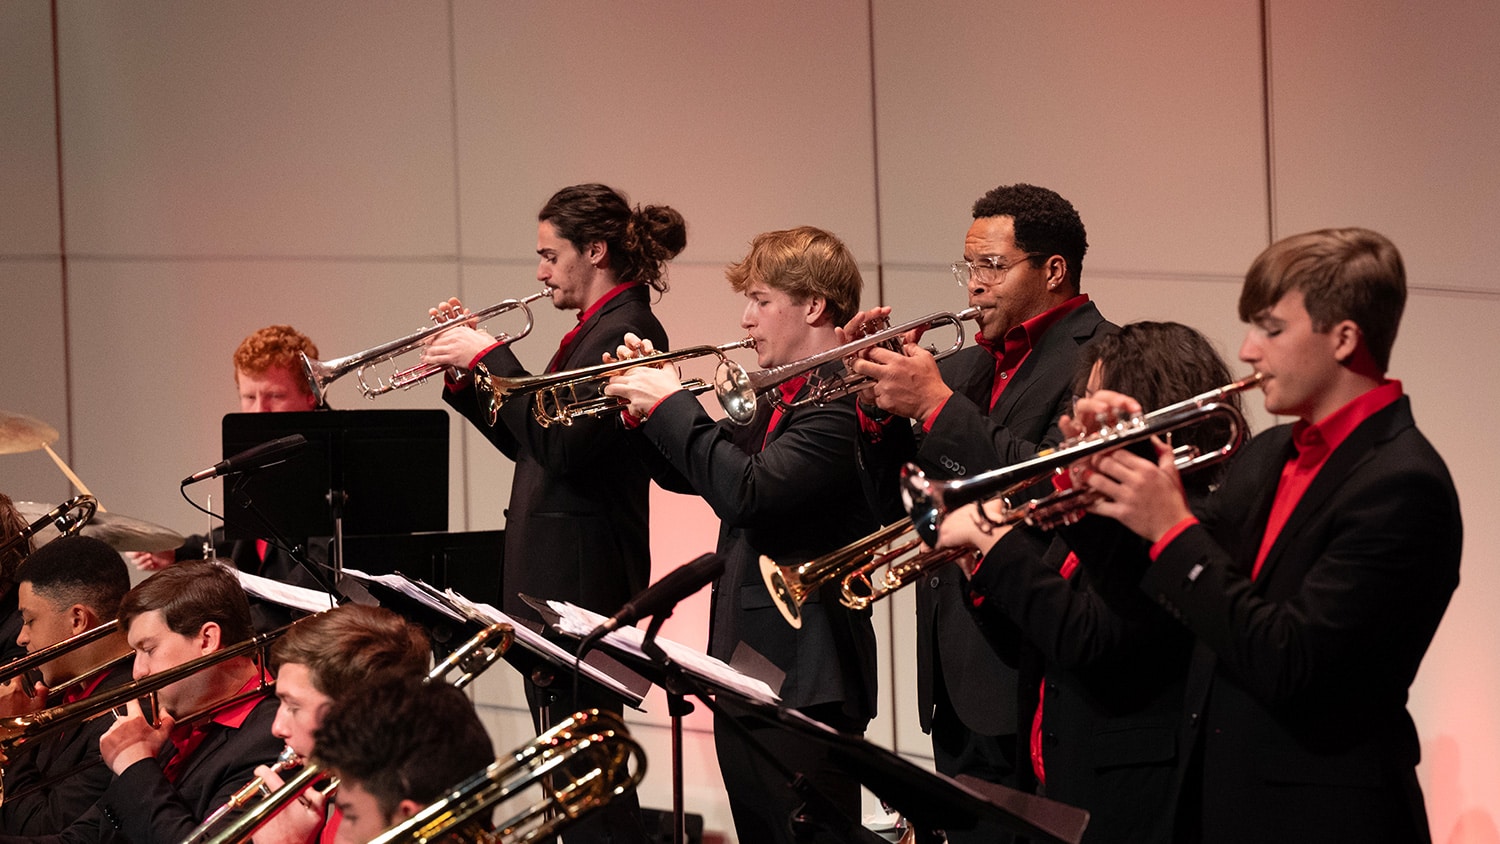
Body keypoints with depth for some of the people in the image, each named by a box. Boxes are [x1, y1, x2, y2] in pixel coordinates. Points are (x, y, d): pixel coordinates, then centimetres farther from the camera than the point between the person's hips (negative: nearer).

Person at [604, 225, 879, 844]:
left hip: (803, 682, -10)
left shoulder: (844, 400, -16)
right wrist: (644, 406, 7)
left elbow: (748, 491, -27)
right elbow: (688, 474, 24)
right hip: (746, 674, 10)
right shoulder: (778, 398, 15)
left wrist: (670, 404, -17)